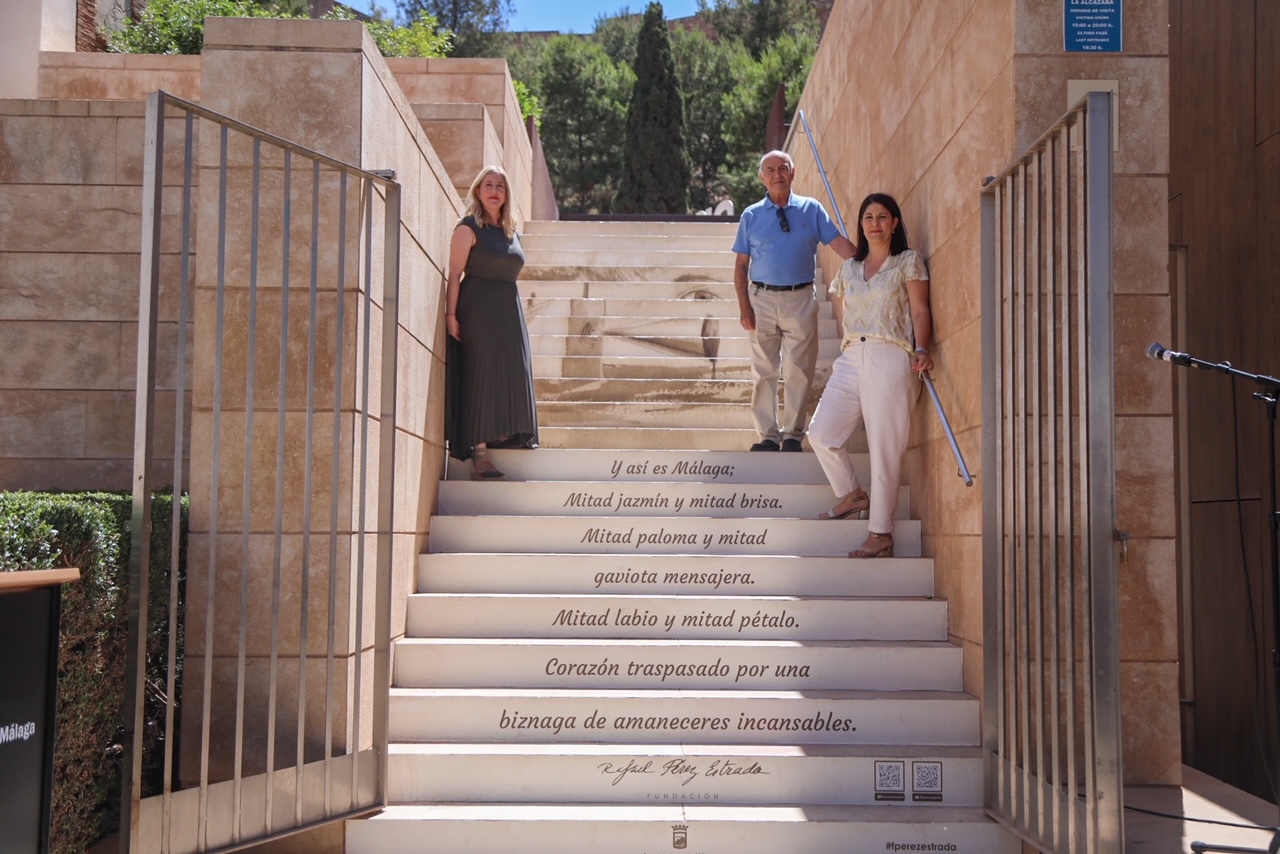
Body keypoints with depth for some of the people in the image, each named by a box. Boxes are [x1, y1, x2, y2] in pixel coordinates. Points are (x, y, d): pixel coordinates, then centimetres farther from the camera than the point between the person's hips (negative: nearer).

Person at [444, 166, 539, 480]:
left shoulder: (511, 232, 17)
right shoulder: (469, 228, -2)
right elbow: (455, 274, -7)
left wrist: (511, 311, 13)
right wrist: (451, 313, -15)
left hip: (508, 312, 7)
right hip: (477, 310, -6)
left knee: (510, 377, 4)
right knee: (481, 376, -8)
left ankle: (504, 438, 12)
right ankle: (479, 454, -8)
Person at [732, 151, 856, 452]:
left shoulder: (811, 209, 5)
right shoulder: (751, 216, 6)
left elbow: (839, 242, 0)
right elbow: (741, 264, 4)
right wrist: (744, 307, -3)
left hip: (801, 299, 0)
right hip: (763, 299, 1)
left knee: (798, 371, 1)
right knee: (764, 371, 4)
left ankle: (792, 434, 10)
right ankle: (767, 434, 12)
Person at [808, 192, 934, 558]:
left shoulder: (908, 261, 6)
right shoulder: (848, 268, 20)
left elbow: (920, 311, -1)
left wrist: (921, 349, -15)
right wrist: (845, 353, 12)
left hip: (889, 359, -5)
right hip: (850, 359, 5)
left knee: (884, 447, -6)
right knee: (821, 434, -5)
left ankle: (881, 534, 0)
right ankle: (852, 495, 18)